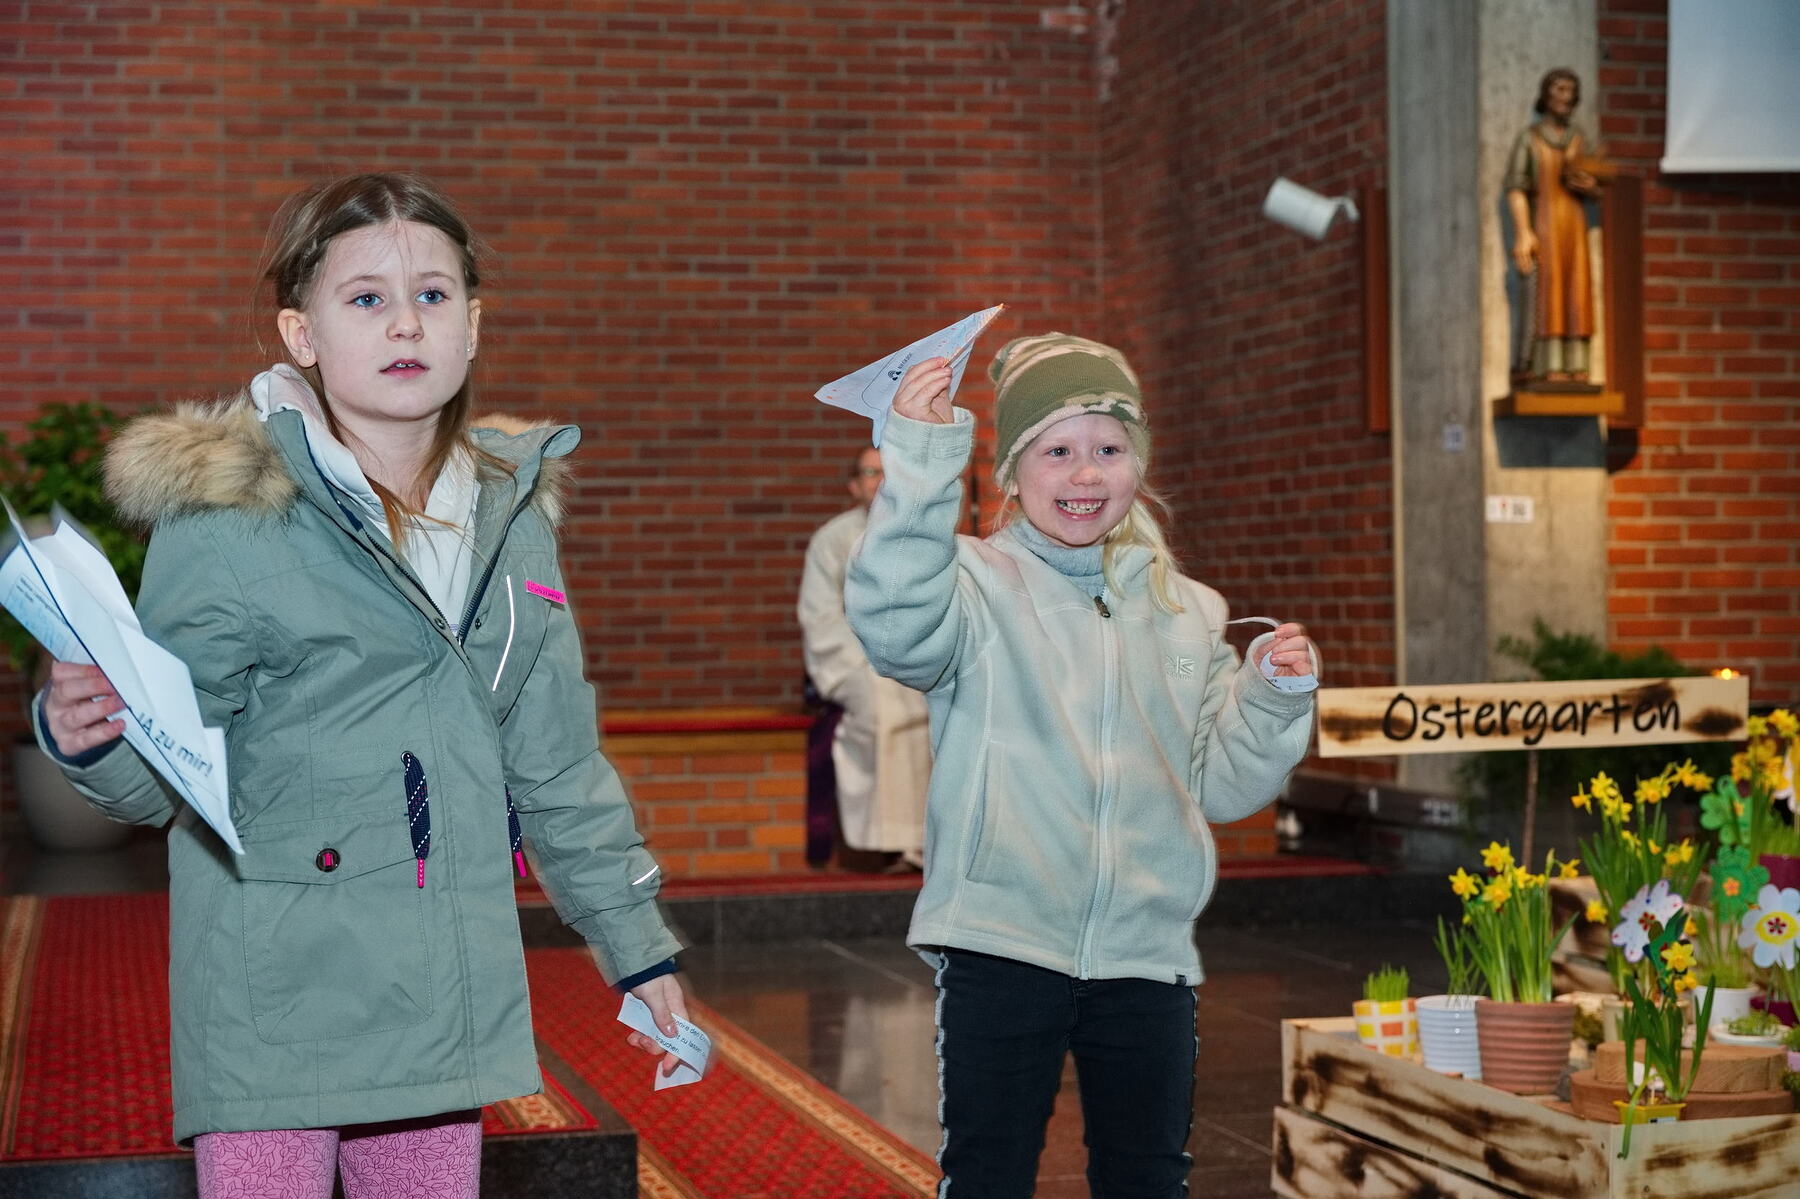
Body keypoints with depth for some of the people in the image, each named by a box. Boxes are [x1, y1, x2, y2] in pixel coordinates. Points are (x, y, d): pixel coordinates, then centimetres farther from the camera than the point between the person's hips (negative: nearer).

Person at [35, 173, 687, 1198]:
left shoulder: (511, 512, 10)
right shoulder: (225, 514, -8)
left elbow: (558, 762, 17)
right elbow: (172, 773, -7)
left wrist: (638, 948, 19)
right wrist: (91, 738, -29)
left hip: (445, 996, 5)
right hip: (274, 1001, -5)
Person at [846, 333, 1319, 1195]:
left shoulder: (1183, 612, 11)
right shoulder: (976, 583, -3)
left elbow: (1222, 787, 12)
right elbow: (896, 628, -27)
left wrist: (1275, 698, -6)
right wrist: (920, 460, -35)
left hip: (1146, 954, 4)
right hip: (1000, 945, -4)